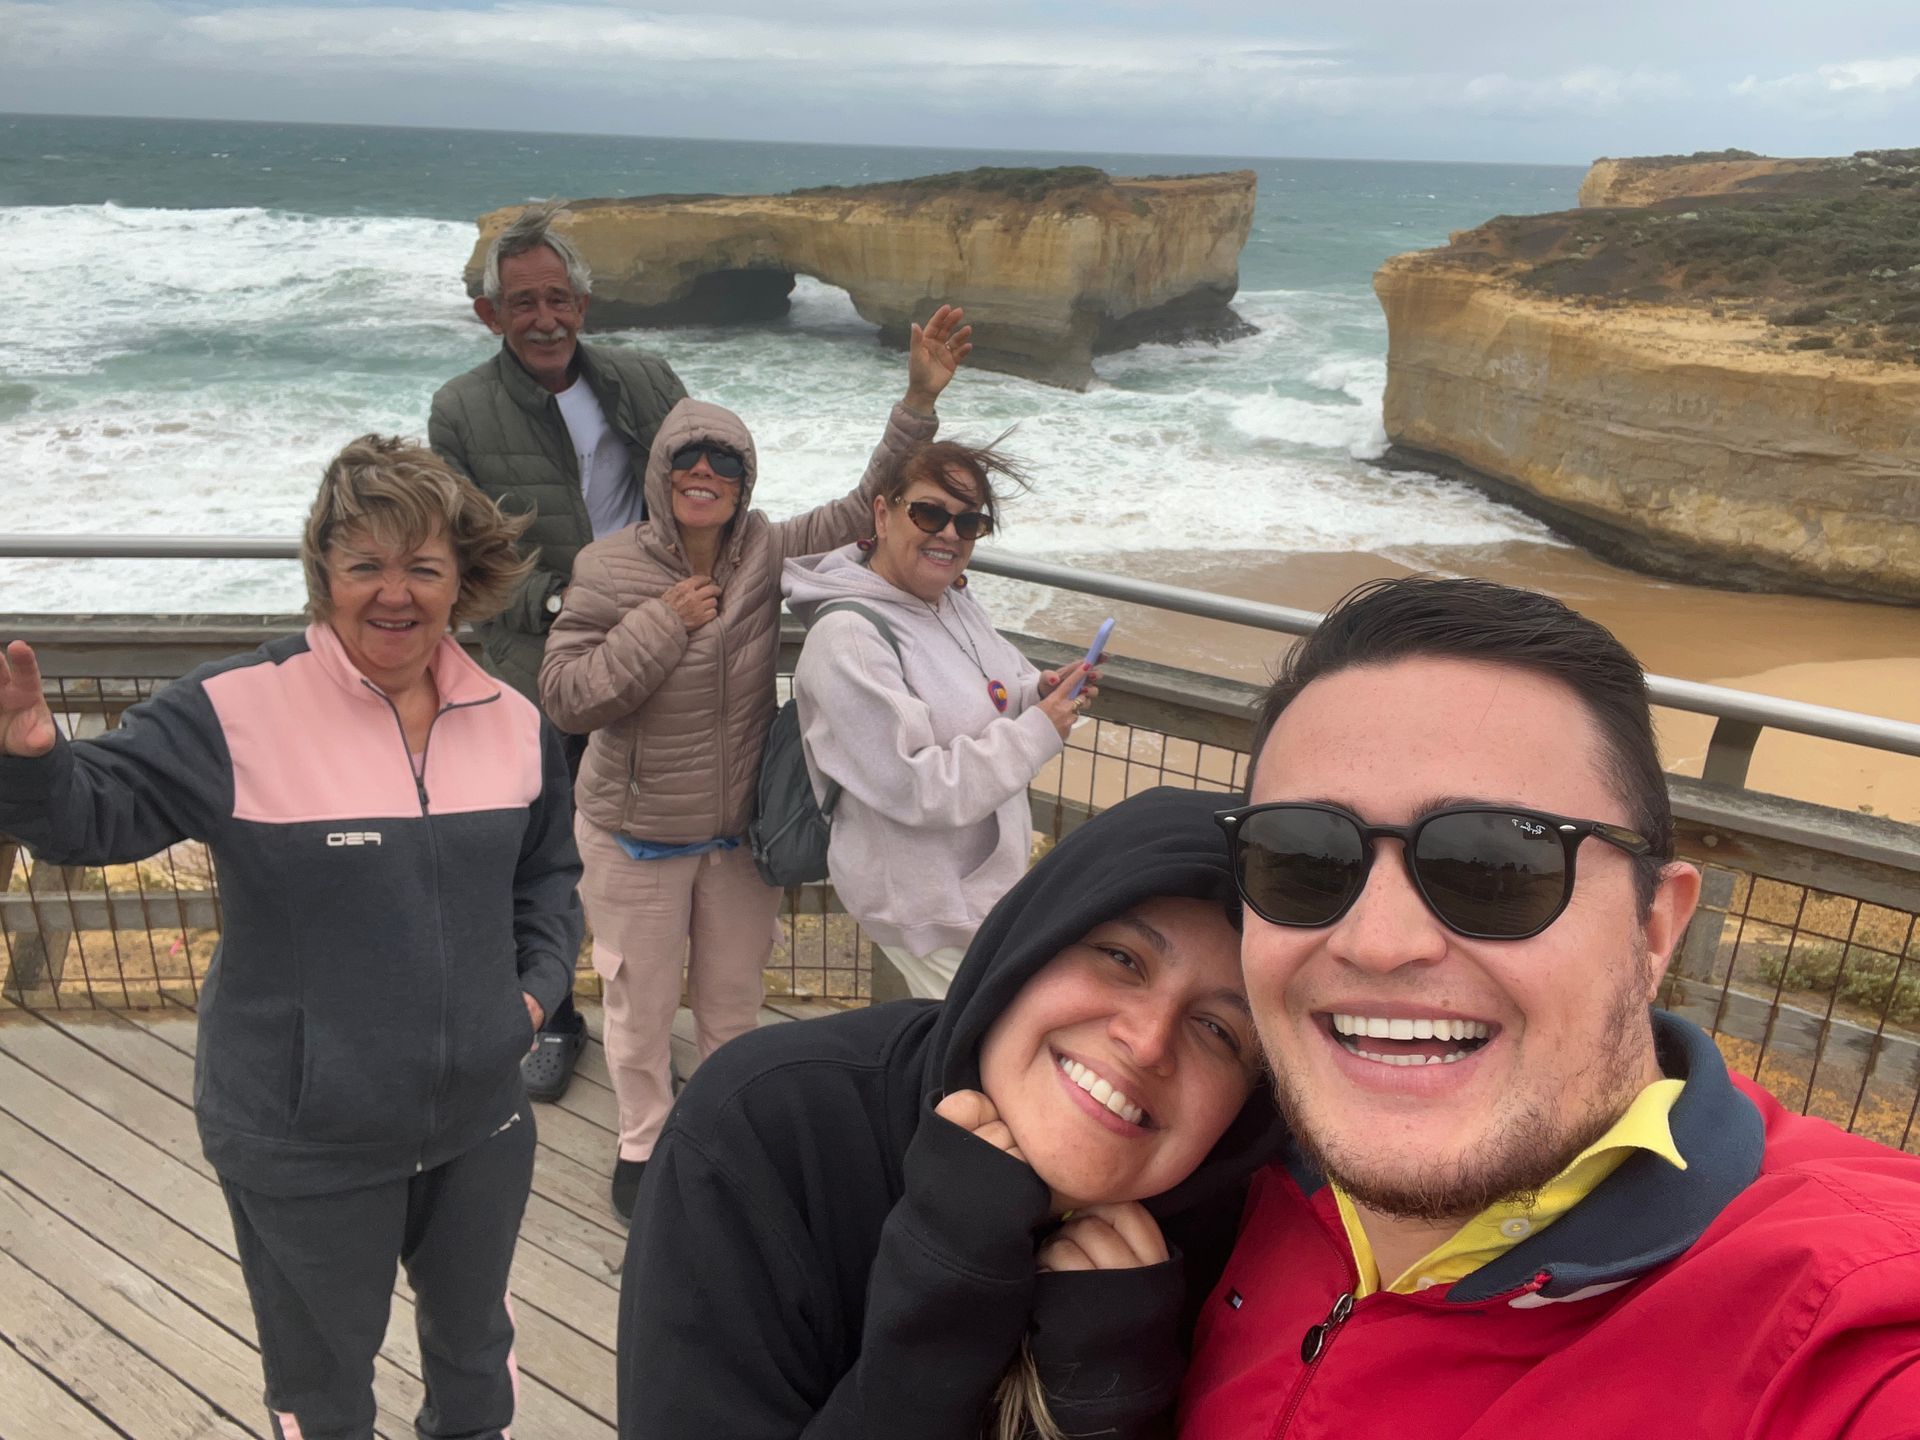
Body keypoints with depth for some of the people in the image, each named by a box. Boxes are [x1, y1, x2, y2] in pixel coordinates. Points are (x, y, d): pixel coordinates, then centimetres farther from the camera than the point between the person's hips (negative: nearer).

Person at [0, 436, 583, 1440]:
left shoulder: (513, 724, -2)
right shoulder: (234, 713, -18)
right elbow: (92, 816, -15)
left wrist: (540, 982, -2)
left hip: (483, 1120, 4)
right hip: (303, 1148, -4)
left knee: (475, 1337, 29)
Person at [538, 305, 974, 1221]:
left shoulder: (767, 552, -8)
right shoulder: (609, 570, -15)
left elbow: (864, 508, -4)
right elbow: (564, 697, -17)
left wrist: (919, 400, -13)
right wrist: (661, 623, -25)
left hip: (740, 829, 3)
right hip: (637, 837, -2)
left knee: (735, 998, 20)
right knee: (641, 1004, 14)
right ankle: (643, 1141, 39)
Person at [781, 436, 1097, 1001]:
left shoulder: (953, 599, 1)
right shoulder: (848, 637, -26)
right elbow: (912, 789, -29)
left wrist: (1039, 690, -5)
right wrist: (1038, 732, -24)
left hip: (986, 870, 8)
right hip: (924, 904, -8)